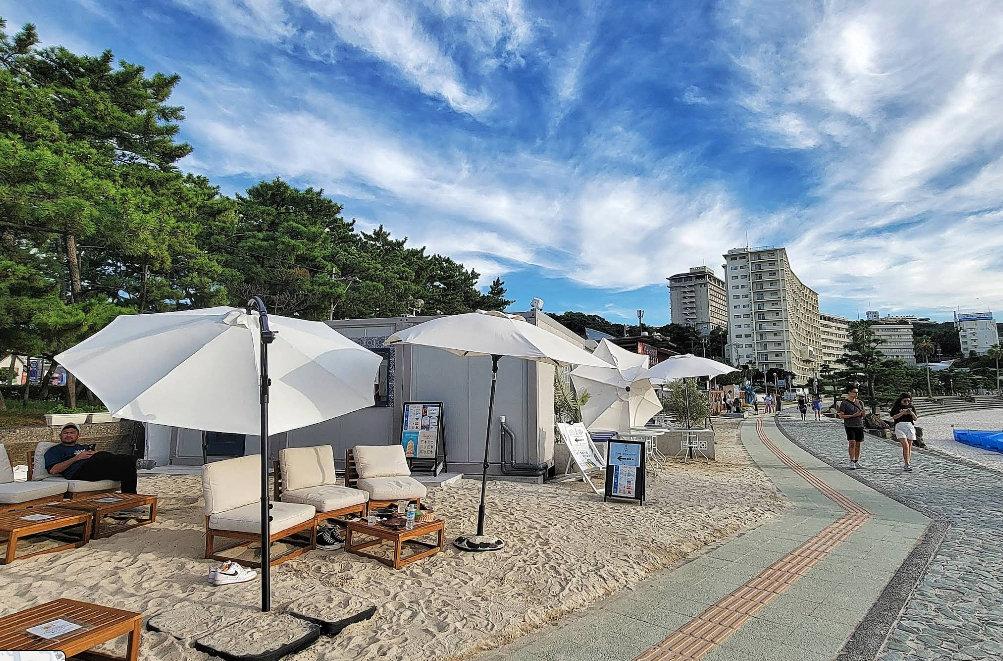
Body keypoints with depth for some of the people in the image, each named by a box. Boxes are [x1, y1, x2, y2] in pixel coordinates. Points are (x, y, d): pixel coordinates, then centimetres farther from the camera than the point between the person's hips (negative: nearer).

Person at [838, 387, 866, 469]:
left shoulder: (859, 402, 12)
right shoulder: (844, 403, -4)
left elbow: (863, 414, 18)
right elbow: (841, 415, -8)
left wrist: (863, 413, -6)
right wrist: (852, 415, -18)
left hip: (859, 425, 5)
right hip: (849, 426, -5)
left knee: (858, 444, 7)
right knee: (852, 443, -12)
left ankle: (856, 461, 16)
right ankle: (852, 462, -9)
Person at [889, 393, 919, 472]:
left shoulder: (911, 407, 13)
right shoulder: (896, 407, 2)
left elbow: (915, 418, 11)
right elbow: (894, 417, -7)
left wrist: (911, 413, -9)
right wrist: (903, 413, -17)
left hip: (910, 426, 4)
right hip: (900, 426, -4)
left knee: (909, 447, 4)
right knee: (905, 445, -16)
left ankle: (905, 464, 12)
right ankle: (907, 464, -15)